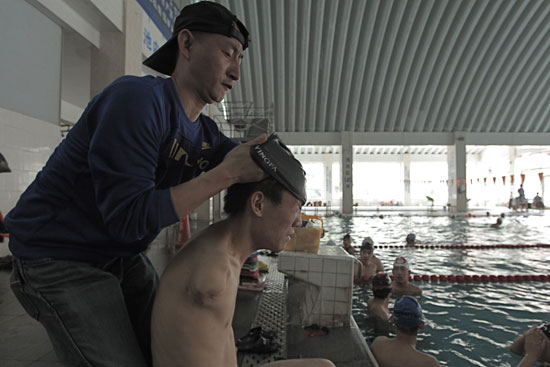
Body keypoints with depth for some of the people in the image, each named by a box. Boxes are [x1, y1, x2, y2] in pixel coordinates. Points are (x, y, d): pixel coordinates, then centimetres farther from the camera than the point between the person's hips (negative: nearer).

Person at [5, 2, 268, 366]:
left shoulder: (206, 134, 0)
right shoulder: (136, 98, -24)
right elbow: (130, 219, -29)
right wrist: (227, 173, -31)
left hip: (123, 257, 8)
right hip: (60, 258, -7)